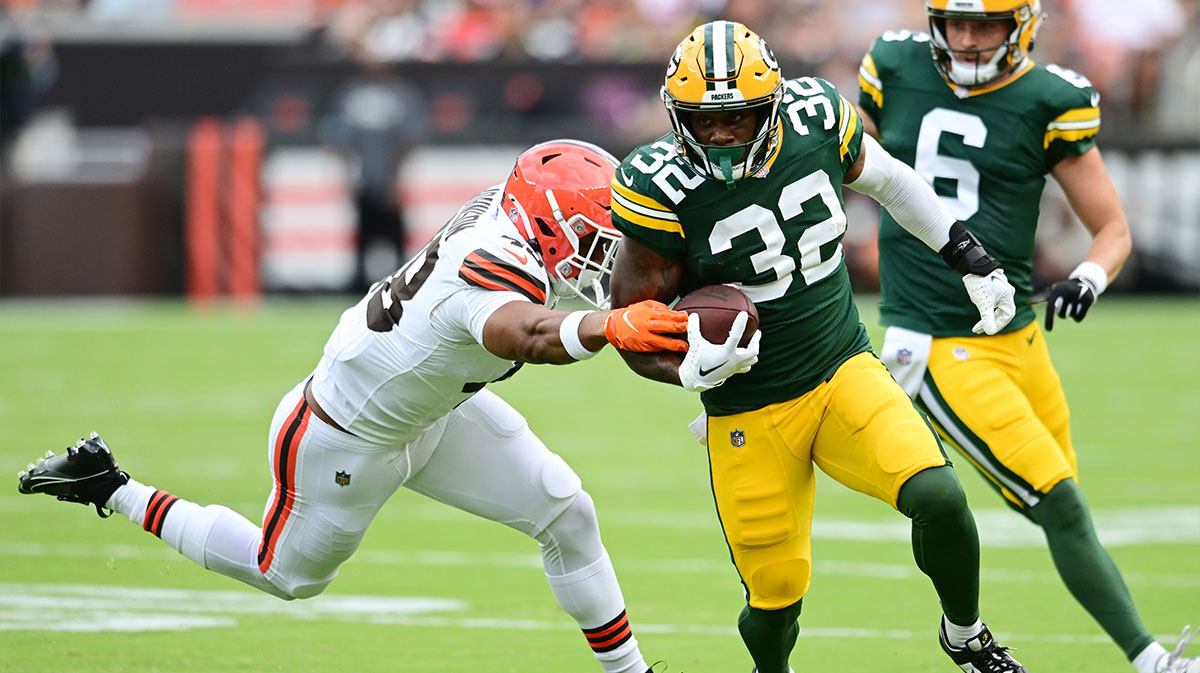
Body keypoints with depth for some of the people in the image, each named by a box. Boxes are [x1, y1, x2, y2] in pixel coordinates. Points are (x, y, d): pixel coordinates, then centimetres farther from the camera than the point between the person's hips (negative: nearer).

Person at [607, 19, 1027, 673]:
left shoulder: (817, 121, -9)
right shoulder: (663, 188, -18)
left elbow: (883, 178, 14)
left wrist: (967, 255, 17)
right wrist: (693, 369, -32)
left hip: (845, 373, 2)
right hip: (750, 415, -2)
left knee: (937, 497, -20)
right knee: (776, 593, 2)